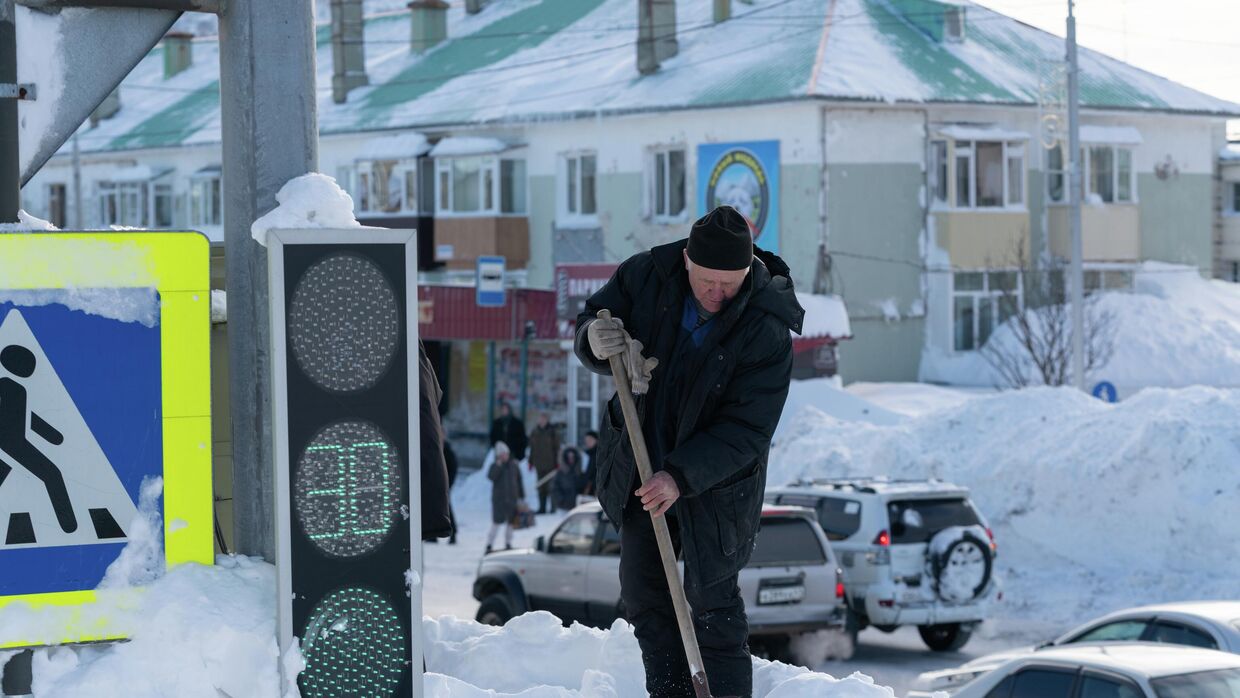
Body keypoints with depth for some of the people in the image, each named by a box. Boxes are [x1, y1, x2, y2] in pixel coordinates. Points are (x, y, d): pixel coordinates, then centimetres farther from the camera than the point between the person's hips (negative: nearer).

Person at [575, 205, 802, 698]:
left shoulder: (768, 330, -24)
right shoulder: (646, 275, -13)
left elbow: (746, 431, -25)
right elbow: (589, 323, 2)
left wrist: (682, 477, -35)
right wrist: (597, 339, -23)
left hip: (715, 480, -5)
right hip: (640, 464, 5)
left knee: (712, 603, -2)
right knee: (644, 596, 12)